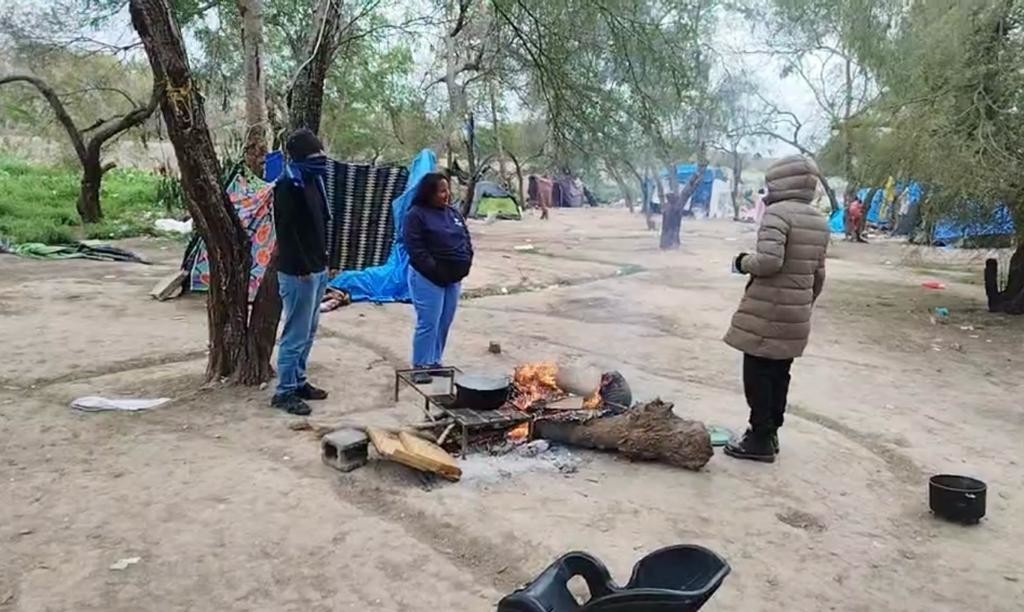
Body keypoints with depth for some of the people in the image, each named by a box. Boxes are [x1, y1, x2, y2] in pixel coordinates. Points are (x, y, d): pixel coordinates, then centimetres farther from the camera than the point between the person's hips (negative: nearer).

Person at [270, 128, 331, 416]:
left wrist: (323, 260, 15)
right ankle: (285, 391, 6)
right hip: (298, 273, -9)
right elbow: (286, 230, -19)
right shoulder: (288, 185, -14)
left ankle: (298, 381, 26)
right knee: (296, 334, -4)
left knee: (308, 333, 15)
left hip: (317, 270, 9)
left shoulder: (312, 180, 15)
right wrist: (302, 268, -19)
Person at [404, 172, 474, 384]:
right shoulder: (416, 214, -10)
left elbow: (467, 240, 16)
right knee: (428, 323, -6)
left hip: (453, 278, 7)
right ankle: (420, 366, 5)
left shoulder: (453, 213, 13)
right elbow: (415, 248, -16)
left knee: (444, 323, 11)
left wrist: (465, 264, 1)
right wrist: (436, 271, -19)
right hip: (428, 278, -7)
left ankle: (435, 361, 23)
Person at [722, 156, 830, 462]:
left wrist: (743, 262, -7)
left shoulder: (777, 212, -15)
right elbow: (818, 273, 16)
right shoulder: (820, 221, 12)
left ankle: (760, 439, 6)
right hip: (797, 311, 8)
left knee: (758, 373, 1)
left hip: (767, 310, -8)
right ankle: (770, 433, 24)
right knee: (779, 373, 15)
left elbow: (769, 260, -26)